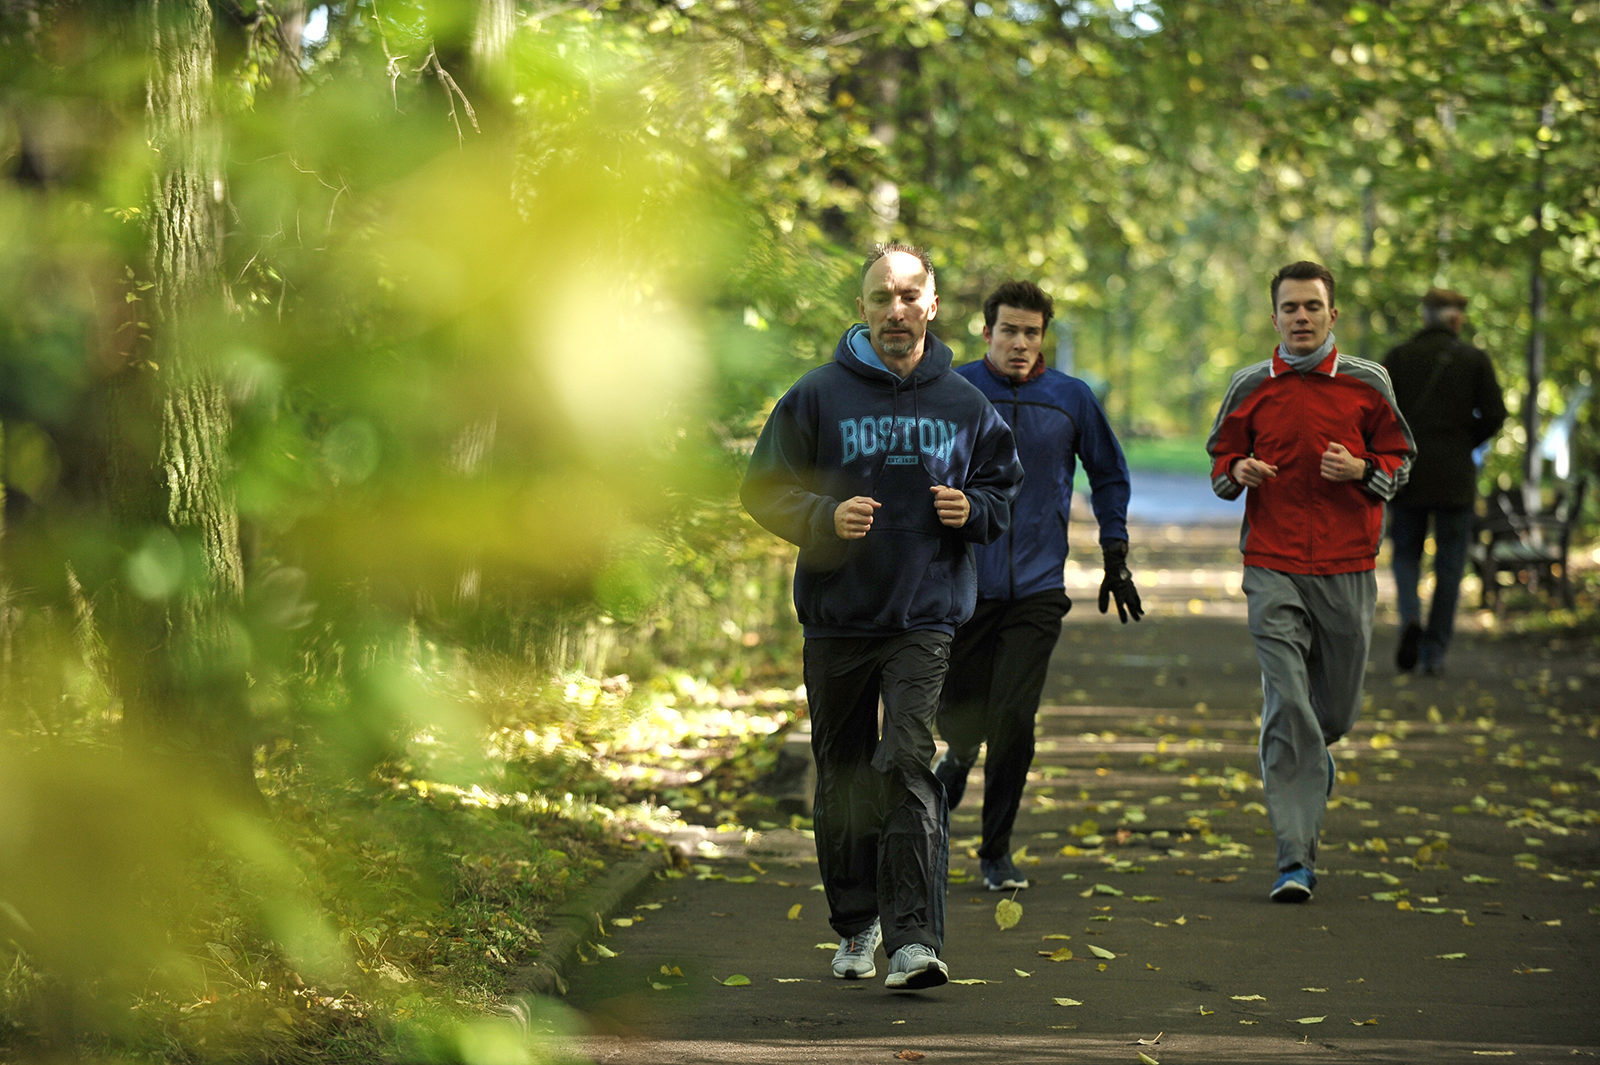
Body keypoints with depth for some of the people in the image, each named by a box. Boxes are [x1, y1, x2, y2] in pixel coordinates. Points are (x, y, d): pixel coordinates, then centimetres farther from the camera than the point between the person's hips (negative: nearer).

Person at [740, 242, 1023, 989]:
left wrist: (971, 509, -6)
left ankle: (913, 939, -20)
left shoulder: (963, 404, 7)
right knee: (843, 775, 10)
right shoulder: (818, 396, 2)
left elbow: (1006, 489, 17)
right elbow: (764, 488, 3)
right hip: (837, 619, 1)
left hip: (926, 620, -1)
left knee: (910, 765, -16)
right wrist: (825, 516, -16)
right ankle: (855, 926, 27)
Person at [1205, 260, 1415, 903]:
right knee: (1287, 708, -11)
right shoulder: (1250, 387, 5)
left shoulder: (1367, 384, 4)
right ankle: (1296, 860, -11)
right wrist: (1237, 472, -7)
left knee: (1336, 707, 13)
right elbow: (1222, 460, 16)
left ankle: (1313, 752, 52)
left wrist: (1361, 470, -9)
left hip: (1347, 566, 1)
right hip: (1274, 568, -1)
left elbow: (1399, 458, 12)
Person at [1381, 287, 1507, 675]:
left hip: (1406, 473, 1)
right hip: (1455, 476, -1)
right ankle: (1435, 650, 7)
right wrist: (1465, 443, 11)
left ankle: (1410, 618, -15)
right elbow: (1494, 415, -5)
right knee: (1449, 564, 9)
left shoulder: (1397, 358, 1)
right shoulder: (1475, 359, -1)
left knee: (1406, 555, 13)